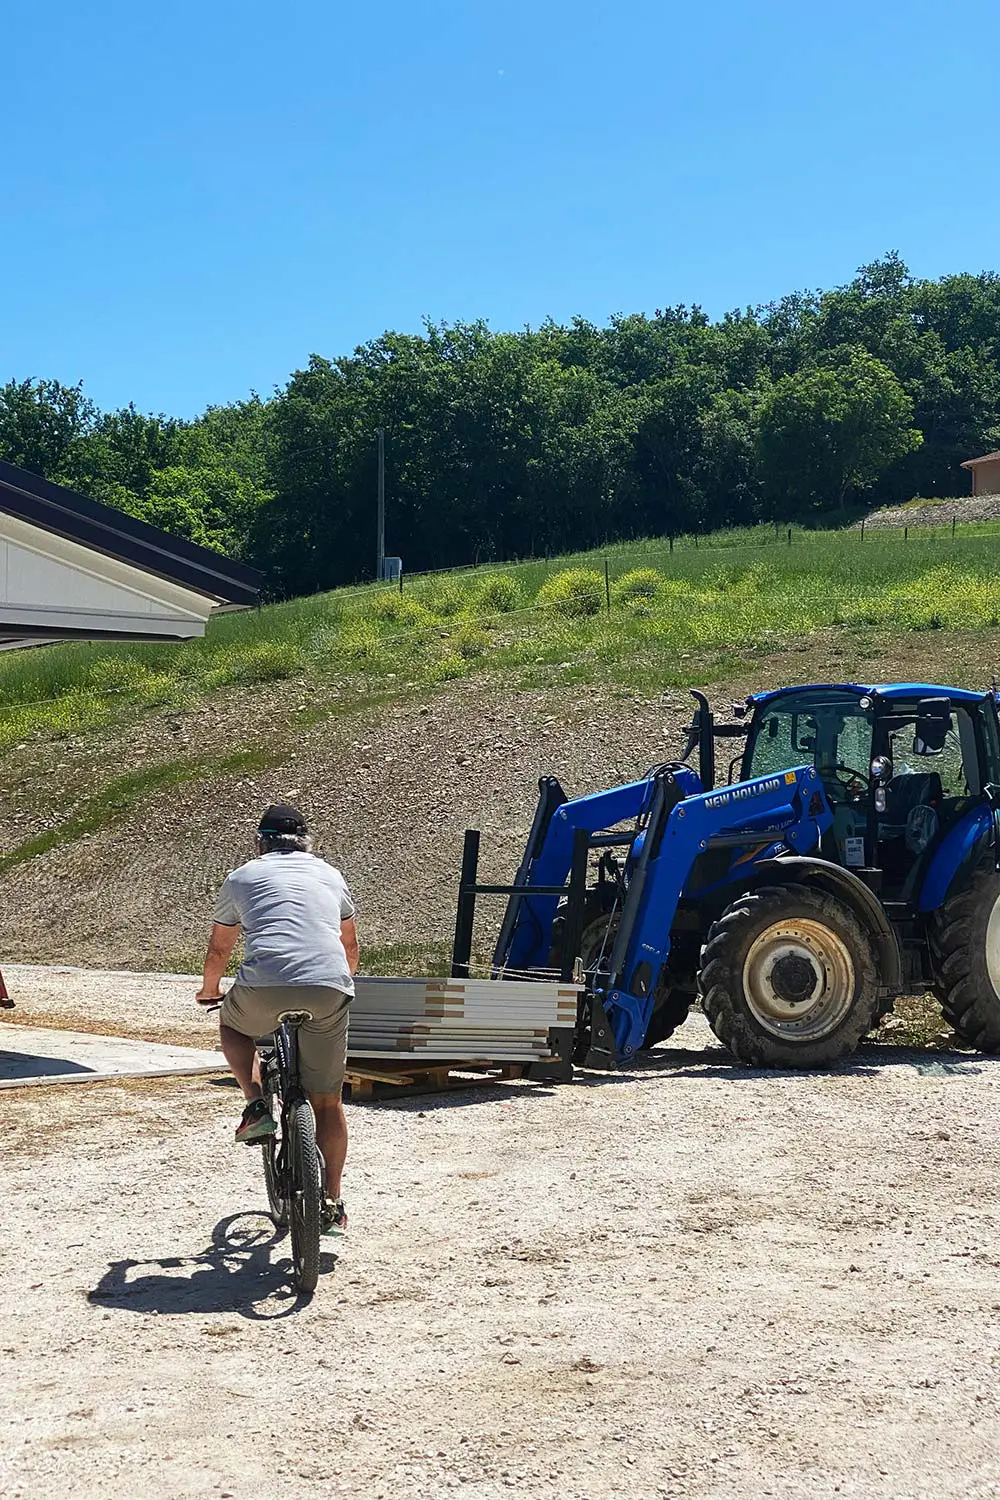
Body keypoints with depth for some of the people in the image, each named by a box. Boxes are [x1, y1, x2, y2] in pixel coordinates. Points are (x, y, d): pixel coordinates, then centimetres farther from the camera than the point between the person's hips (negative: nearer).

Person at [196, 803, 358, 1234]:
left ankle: (256, 1107, 13)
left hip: (264, 985, -1)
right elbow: (351, 946, 38)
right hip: (330, 990, 2)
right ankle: (332, 1205, 16)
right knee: (327, 1103, 16)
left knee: (231, 1026, 33)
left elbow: (218, 950, 33)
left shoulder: (242, 877, 22)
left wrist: (209, 990, 53)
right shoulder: (330, 875, 27)